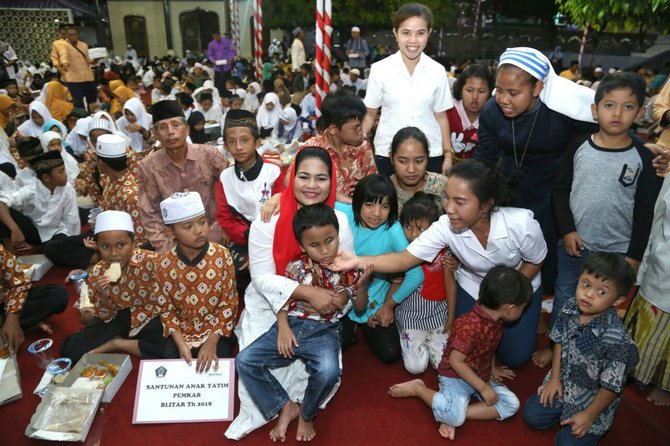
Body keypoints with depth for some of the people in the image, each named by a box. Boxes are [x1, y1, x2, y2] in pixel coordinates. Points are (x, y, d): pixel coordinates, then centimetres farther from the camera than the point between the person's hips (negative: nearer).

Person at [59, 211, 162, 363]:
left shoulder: (150, 261, -23)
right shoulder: (97, 273, -10)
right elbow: (104, 318, -4)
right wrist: (104, 298, -22)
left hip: (150, 318, -3)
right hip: (119, 318, 3)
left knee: (169, 349, -32)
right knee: (69, 349, -8)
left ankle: (116, 344, -10)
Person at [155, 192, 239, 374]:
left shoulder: (221, 255, -14)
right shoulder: (164, 264, -10)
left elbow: (229, 303, -10)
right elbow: (166, 309, -2)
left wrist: (212, 341, -18)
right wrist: (180, 343, -15)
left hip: (217, 330, -1)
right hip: (181, 333, 2)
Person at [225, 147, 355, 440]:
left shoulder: (339, 221, -10)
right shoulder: (269, 218, -16)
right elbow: (262, 278, -18)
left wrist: (336, 300, -26)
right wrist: (307, 293, -29)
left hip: (319, 310, 2)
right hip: (269, 304, -1)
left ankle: (295, 404, 15)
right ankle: (256, 412, 9)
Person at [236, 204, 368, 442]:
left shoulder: (347, 269, -4)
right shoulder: (296, 267, -3)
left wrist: (363, 282, -14)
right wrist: (282, 328, -10)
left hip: (324, 331, -2)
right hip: (292, 325, 2)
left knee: (329, 371, -34)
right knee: (244, 361, -12)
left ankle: (306, 414, 1)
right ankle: (285, 406, 5)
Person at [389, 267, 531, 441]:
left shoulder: (496, 320, -3)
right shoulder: (470, 326, -31)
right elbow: (456, 362, -26)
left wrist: (491, 370, 6)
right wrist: (483, 388, -21)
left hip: (481, 377, 9)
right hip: (455, 376, -9)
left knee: (511, 404, -8)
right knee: (454, 416, -29)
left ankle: (455, 416, -14)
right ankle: (417, 388, -2)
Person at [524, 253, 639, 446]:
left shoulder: (615, 338, -33)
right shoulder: (569, 310, -16)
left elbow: (611, 386, -21)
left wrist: (589, 415, -14)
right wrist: (554, 378, 0)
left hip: (592, 398, -5)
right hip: (563, 384, 5)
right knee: (531, 416, 4)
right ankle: (563, 412, 26)